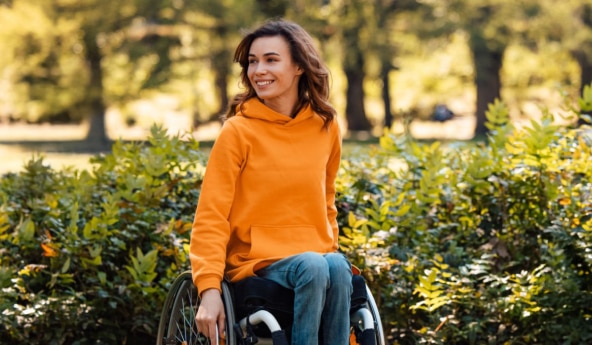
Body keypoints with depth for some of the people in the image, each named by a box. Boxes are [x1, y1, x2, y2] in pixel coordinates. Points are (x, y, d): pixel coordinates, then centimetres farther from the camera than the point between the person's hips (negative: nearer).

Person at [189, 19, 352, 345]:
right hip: (257, 261, -3)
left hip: (319, 258, 3)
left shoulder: (325, 126, 8)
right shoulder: (238, 131, -4)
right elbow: (211, 217, -8)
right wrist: (209, 289, -18)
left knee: (337, 267, -30)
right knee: (313, 266, -33)